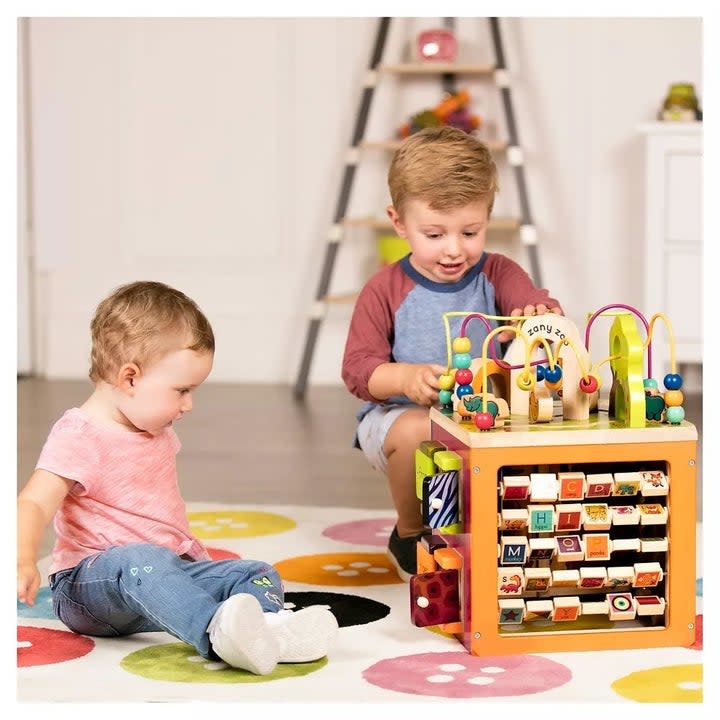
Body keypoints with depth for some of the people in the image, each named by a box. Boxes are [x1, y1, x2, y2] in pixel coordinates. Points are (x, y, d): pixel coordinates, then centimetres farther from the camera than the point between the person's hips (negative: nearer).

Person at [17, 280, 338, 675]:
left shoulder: (156, 431, 15)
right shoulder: (79, 436, -11)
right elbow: (34, 504, -23)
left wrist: (192, 551, 26)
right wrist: (23, 561, -40)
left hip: (170, 568, 8)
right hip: (90, 580, -8)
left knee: (257, 574, -11)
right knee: (141, 561, -40)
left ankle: (270, 629, -45)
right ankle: (216, 631, -65)